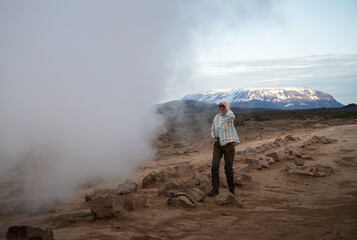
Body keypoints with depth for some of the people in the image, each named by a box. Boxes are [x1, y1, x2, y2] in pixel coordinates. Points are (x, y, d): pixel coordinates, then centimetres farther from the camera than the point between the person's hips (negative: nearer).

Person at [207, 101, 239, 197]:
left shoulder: (229, 117, -6)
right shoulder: (216, 117, 10)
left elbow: (232, 116, -33)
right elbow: (212, 129, 23)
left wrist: (227, 107, -18)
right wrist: (213, 137, 3)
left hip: (228, 143, -5)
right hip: (218, 144, 5)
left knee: (228, 168, 0)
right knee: (214, 166, -8)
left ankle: (232, 190, 17)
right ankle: (215, 189, -2)